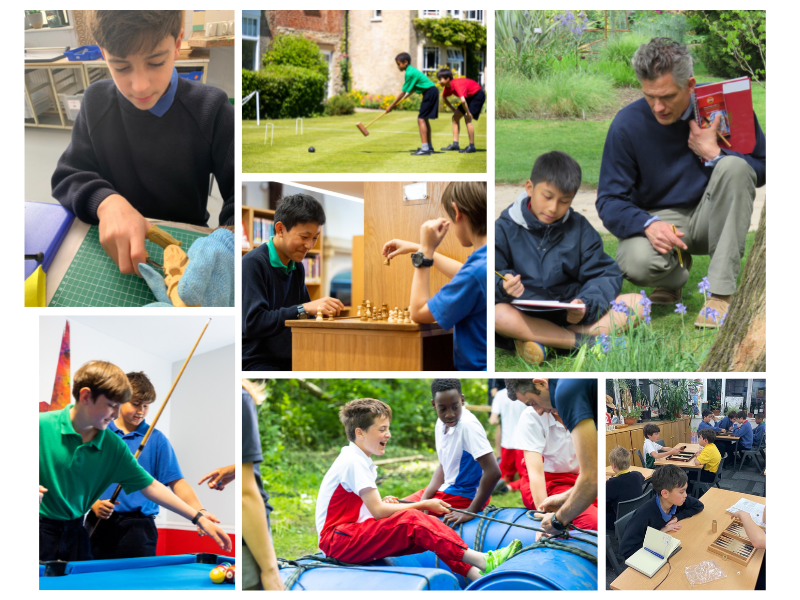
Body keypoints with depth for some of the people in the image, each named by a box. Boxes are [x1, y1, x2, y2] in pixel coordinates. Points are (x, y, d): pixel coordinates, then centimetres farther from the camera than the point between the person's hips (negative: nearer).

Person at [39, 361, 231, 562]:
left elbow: (151, 487, 4)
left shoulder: (114, 447, 1)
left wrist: (200, 519, 0)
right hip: (41, 528, -4)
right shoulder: (43, 426, -11)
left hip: (75, 530, 4)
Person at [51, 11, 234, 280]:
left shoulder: (211, 109, -12)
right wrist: (105, 202, -27)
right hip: (114, 248, 3)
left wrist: (228, 239, -40)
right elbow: (66, 179, -3)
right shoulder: (96, 102, -2)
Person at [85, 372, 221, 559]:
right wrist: (93, 503, -12)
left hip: (138, 528, -1)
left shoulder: (156, 439, 3)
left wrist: (199, 511, -17)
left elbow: (176, 482, -3)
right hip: (99, 523, 1)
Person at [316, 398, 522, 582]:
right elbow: (378, 512, -19)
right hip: (336, 540, -9)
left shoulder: (357, 460, 17)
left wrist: (381, 503, -2)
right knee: (412, 520, -28)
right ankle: (481, 560, -34)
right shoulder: (354, 462, -14)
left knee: (427, 524, -8)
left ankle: (475, 574, -23)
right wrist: (424, 505, -11)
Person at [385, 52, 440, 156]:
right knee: (424, 119, 16)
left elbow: (403, 92, -15)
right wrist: (397, 103, 19)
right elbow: (413, 89, 17)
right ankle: (429, 147, 23)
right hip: (431, 92, 10)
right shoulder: (411, 70, 12)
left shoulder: (410, 73, -17)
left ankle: (425, 149, -18)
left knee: (421, 119, -13)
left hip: (430, 92, -10)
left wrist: (392, 106, -8)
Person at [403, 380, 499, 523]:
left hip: (465, 497, -9)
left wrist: (471, 512, -25)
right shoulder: (441, 423, 2)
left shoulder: (468, 425, -25)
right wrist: (424, 499, -2)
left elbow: (493, 472, -30)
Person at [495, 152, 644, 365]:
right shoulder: (505, 229, 2)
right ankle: (588, 342, -28)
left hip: (572, 314, 3)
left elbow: (605, 275, 4)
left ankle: (543, 342, -28)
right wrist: (503, 285, -31)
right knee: (498, 314, -36)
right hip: (527, 316, -3)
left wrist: (586, 305, -17)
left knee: (637, 303, -17)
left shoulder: (579, 228, 10)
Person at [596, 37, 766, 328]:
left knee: (735, 166, -29)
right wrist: (648, 225, -29)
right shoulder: (627, 124, -11)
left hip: (710, 218, 1)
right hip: (658, 217, -1)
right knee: (636, 263, -35)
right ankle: (676, 274, 7)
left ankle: (721, 293, -27)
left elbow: (762, 170, -5)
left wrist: (713, 154, -21)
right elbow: (609, 200, -9)